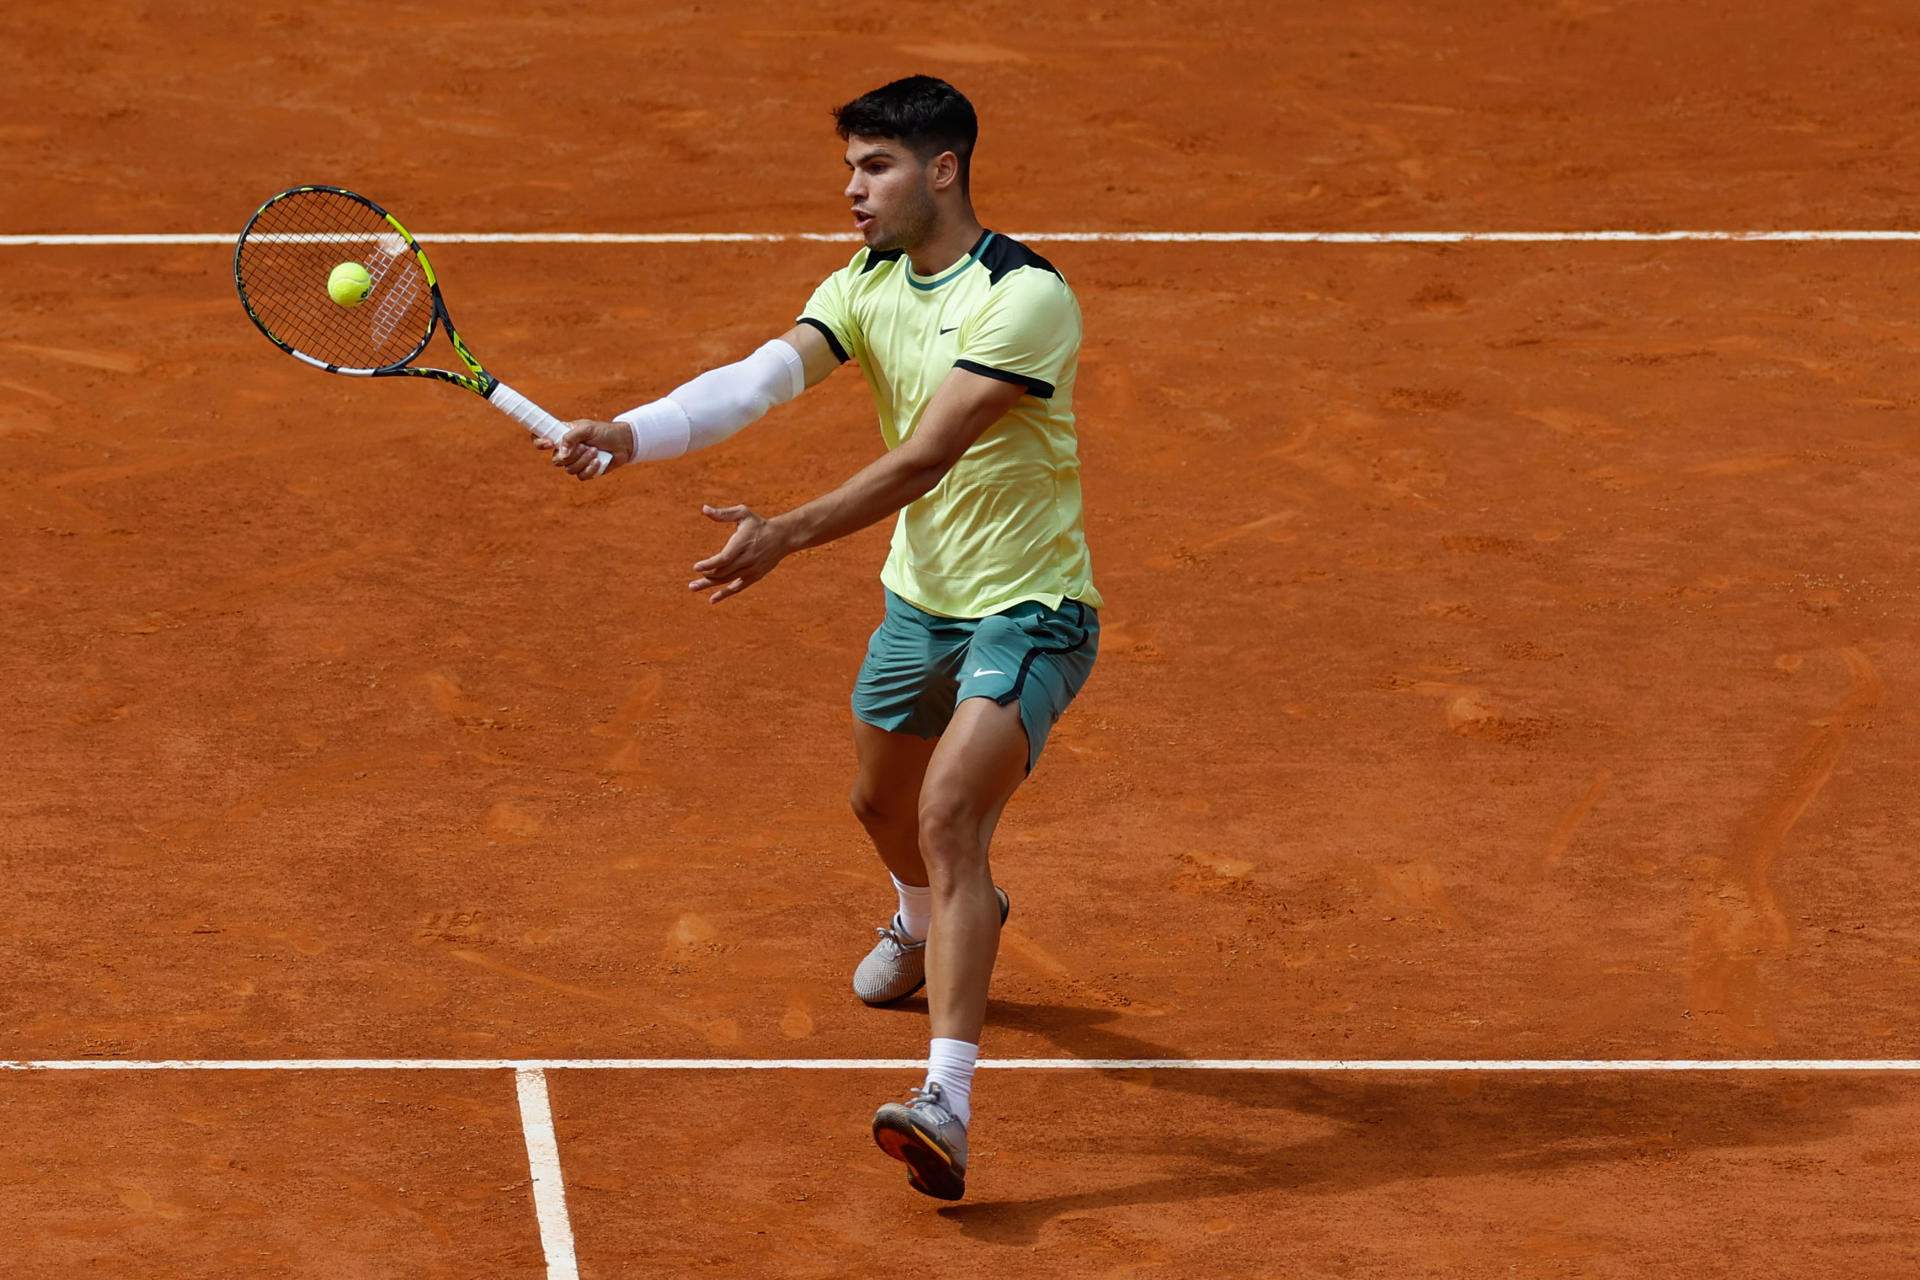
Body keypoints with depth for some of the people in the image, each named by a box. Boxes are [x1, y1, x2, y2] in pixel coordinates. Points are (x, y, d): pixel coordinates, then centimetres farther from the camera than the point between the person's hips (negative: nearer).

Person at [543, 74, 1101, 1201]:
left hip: (1028, 611, -8)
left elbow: (926, 457, -30)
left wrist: (787, 536, -37)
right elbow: (760, 380, -16)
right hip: (920, 599, 8)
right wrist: (632, 435, -33)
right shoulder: (868, 286, -1)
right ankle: (935, 922, 64)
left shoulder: (1026, 298, -23)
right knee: (886, 803, 27)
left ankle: (949, 1105, -33)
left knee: (948, 817, -25)